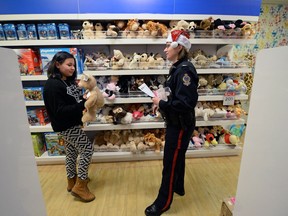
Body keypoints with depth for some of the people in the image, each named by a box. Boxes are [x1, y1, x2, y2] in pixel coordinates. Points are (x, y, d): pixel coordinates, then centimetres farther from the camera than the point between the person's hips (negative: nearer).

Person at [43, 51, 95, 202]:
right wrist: (83, 105, -29)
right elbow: (60, 111, -26)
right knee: (88, 148, -7)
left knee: (72, 151, 19)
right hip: (65, 126, -9)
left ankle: (72, 181, 37)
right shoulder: (53, 85, -21)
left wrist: (83, 98, -4)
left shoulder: (68, 81, 8)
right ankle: (79, 186, 7)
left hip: (71, 123, 9)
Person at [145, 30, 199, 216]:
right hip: (176, 123, 10)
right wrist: (162, 98, -1)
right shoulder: (178, 68, 8)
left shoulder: (185, 70, -22)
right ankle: (178, 187, 47)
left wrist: (161, 104, -21)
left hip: (181, 125, -10)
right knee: (177, 157, 24)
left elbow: (186, 103, -29)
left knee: (170, 162, 4)